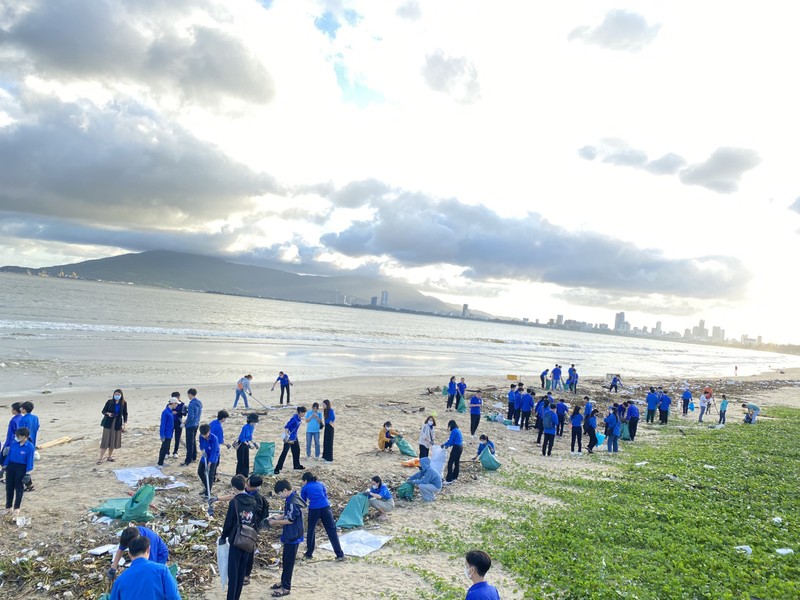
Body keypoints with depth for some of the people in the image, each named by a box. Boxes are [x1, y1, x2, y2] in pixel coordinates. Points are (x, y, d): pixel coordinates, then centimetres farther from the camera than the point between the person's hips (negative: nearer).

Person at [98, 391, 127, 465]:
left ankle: (109, 457, 22)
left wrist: (124, 423, -1)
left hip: (117, 424, 2)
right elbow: (103, 411, 3)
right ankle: (100, 459, -1)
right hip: (108, 423, -2)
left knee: (114, 441, 7)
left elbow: (125, 414, 7)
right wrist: (108, 413, -19)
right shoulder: (109, 401, -3)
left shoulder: (124, 403, 2)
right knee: (105, 441, -4)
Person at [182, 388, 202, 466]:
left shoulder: (192, 404, -22)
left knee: (189, 443, -3)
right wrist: (188, 411, 14)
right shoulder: (199, 402, 5)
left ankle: (188, 461, 1)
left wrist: (185, 423, -10)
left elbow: (191, 416, -25)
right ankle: (194, 457, 27)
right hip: (197, 424, 9)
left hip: (190, 425, -9)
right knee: (194, 441, 19)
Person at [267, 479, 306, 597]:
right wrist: (276, 519, 4)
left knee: (288, 562, 0)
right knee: (285, 560, 20)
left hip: (293, 536, -10)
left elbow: (290, 520, -22)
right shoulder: (289, 500, 7)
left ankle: (286, 588, 9)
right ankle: (284, 582, 33)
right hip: (289, 535, 10)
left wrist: (275, 522, -12)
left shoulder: (293, 502, -24)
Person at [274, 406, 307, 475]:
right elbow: (286, 427, -24)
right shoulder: (294, 418, -24)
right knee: (284, 452, -7)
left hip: (294, 437, 9)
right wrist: (287, 437, -26)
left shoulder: (299, 418, 2)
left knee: (297, 450, 18)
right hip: (289, 438, -9)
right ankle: (277, 468, -3)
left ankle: (297, 465, 35)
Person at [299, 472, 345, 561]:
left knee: (311, 531, 19)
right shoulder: (320, 484, 19)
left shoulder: (305, 488, 13)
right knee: (332, 531, 3)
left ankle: (309, 554, 27)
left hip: (314, 510, -2)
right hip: (325, 508, 2)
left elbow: (303, 502, 20)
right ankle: (340, 555, 2)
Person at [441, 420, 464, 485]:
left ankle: (449, 480, -8)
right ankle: (454, 477, 28)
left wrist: (444, 445, 1)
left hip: (456, 448, -10)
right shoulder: (458, 430, 13)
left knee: (450, 463, -7)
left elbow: (450, 441, -15)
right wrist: (448, 445, 14)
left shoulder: (454, 431, -15)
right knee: (457, 462, 18)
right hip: (460, 447, 10)